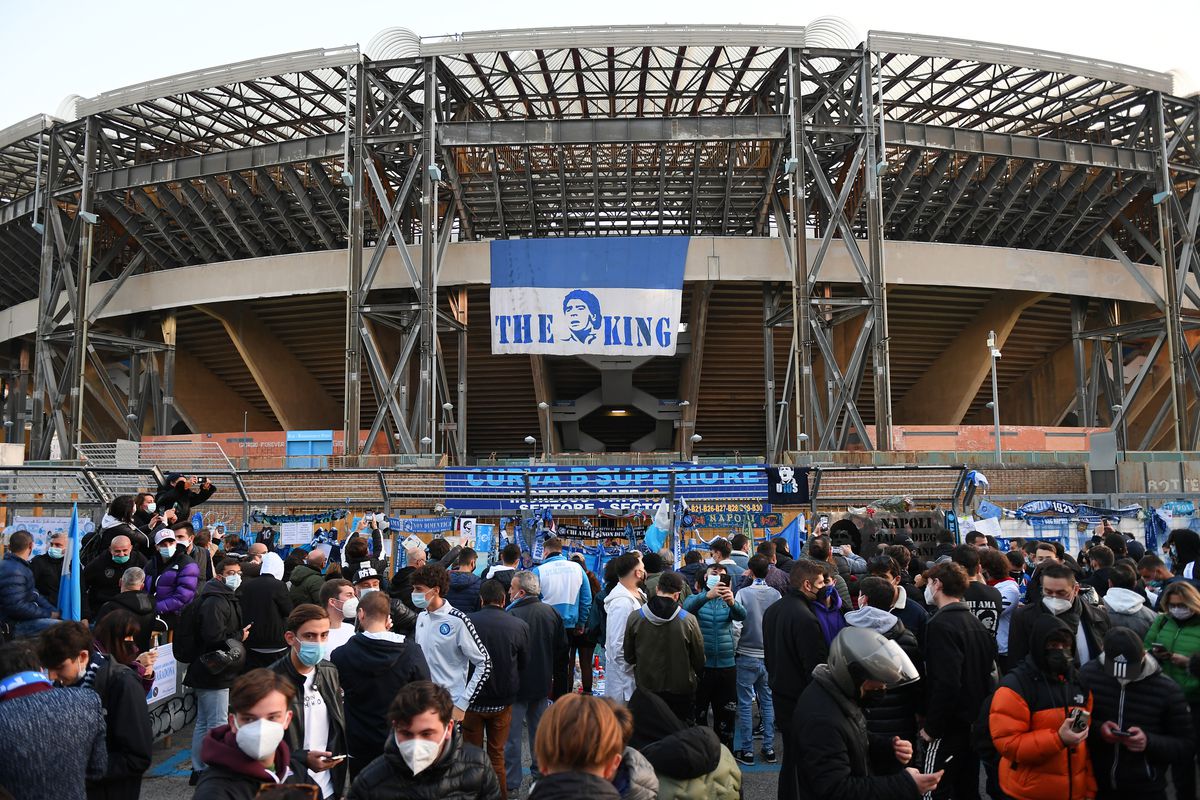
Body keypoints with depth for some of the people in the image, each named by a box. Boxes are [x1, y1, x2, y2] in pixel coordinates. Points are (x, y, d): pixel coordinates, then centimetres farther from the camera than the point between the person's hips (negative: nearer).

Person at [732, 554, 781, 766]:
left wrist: (734, 650, -1)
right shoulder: (776, 594, -4)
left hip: (747, 656, -3)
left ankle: (746, 751, 9)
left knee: (746, 704, 5)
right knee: (768, 702, 12)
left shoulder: (743, 593, -12)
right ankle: (769, 749, 17)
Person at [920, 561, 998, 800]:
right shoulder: (975, 622, 9)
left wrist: (931, 727, -17)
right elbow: (989, 671, 14)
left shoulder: (941, 624, -18)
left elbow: (946, 684, -25)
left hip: (951, 726, -9)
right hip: (975, 723, 9)